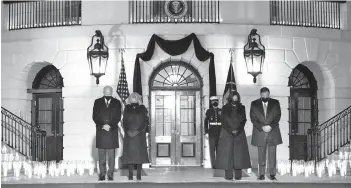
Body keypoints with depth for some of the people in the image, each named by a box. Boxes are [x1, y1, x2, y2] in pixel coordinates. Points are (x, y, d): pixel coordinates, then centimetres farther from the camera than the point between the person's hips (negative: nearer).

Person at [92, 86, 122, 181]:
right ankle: (102, 174, 6)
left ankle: (110, 174, 3)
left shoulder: (116, 103, 8)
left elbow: (118, 117, 3)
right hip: (100, 131, 0)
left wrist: (110, 126, -10)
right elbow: (95, 117, 3)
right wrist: (102, 125, -9)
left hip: (112, 131, 0)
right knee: (101, 154, 0)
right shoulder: (97, 102, 9)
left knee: (111, 155, -2)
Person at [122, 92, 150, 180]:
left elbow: (145, 121, 0)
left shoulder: (142, 108, 5)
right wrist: (127, 131, -7)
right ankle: (130, 174, 1)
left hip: (140, 134, -1)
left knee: (139, 153, -4)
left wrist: (138, 130, -10)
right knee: (129, 153, -3)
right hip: (129, 135, 1)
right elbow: (124, 121, 7)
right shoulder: (127, 108, 10)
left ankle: (139, 174, -1)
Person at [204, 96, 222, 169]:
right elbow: (206, 121, 6)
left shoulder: (221, 111, 9)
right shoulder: (209, 111, 6)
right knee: (212, 149, -2)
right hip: (212, 133, -1)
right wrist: (206, 130, -3)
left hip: (220, 133, 1)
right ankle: (213, 165, 0)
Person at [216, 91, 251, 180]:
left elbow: (243, 120, 5)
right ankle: (228, 175, -5)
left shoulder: (241, 108, 10)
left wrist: (238, 130, -8)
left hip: (239, 133, 1)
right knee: (227, 153, -6)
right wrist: (231, 130, -9)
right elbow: (224, 121, 1)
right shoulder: (225, 108, 6)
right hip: (227, 133, -1)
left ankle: (238, 175, -1)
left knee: (239, 153, -4)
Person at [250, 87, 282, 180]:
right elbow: (253, 118, -1)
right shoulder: (254, 104, 3)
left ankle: (272, 174, 7)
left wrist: (271, 126, -12)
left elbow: (278, 116, 1)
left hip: (273, 132, 0)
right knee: (261, 155, 5)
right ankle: (261, 174, 11)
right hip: (260, 133, 0)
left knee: (272, 155, 0)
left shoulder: (275, 103, 5)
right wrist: (262, 127, -12)